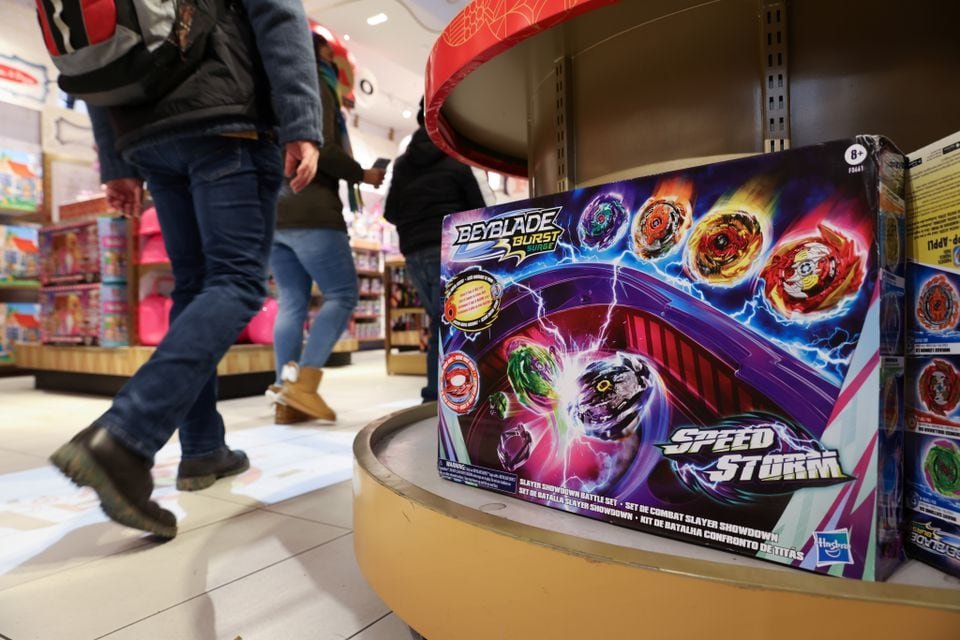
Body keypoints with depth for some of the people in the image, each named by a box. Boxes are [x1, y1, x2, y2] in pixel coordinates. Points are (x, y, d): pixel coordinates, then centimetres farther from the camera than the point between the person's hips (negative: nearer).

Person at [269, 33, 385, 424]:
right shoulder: (315, 86, 2)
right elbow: (321, 149, -14)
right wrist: (361, 174, -2)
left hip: (270, 212, 8)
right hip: (308, 211, -8)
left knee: (292, 302, 4)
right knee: (342, 295, -4)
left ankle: (287, 401, 0)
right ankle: (303, 381, -17)